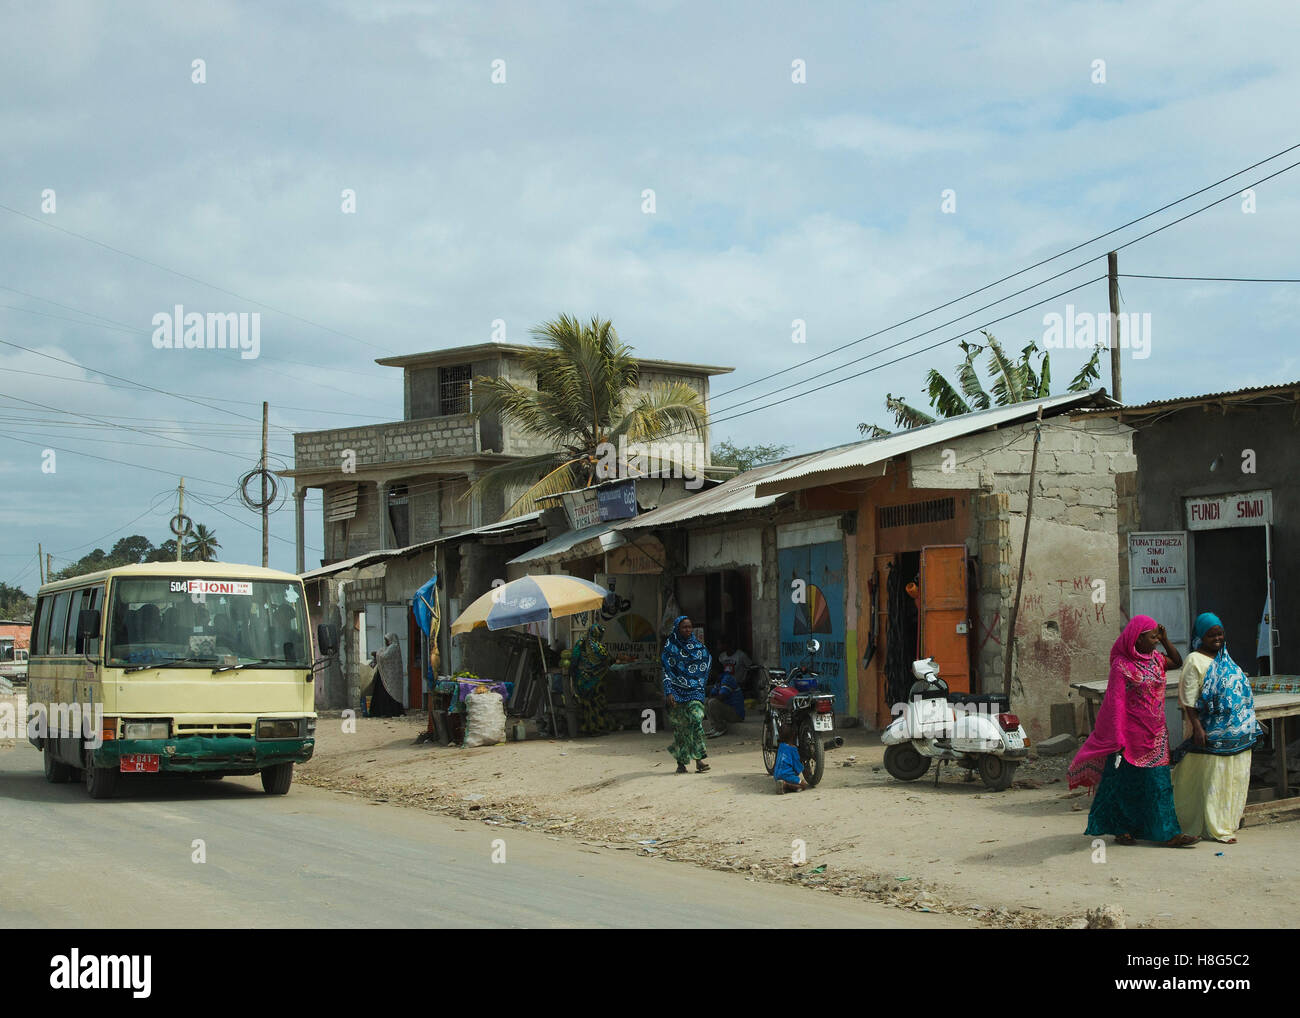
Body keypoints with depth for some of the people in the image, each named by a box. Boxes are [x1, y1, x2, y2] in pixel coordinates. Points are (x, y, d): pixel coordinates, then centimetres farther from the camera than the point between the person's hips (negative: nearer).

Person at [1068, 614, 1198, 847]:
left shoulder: (1154, 659, 7)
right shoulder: (1122, 666, -14)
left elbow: (1177, 662, 25)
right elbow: (1116, 705, -16)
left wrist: (1165, 640, 7)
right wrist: (1118, 741, -19)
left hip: (1155, 735, 7)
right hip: (1133, 735, -7)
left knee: (1158, 782, 7)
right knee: (1126, 782, 3)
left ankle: (1168, 833, 9)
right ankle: (1120, 829, 16)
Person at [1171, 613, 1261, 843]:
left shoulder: (1224, 658, 14)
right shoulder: (1195, 661, -10)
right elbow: (1188, 699, -14)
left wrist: (1249, 724, 21)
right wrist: (1197, 727, -21)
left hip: (1236, 732, 8)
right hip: (1212, 731, -8)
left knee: (1234, 776, 11)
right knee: (1212, 778, -3)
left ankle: (1230, 819, 21)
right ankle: (1215, 827, 3)